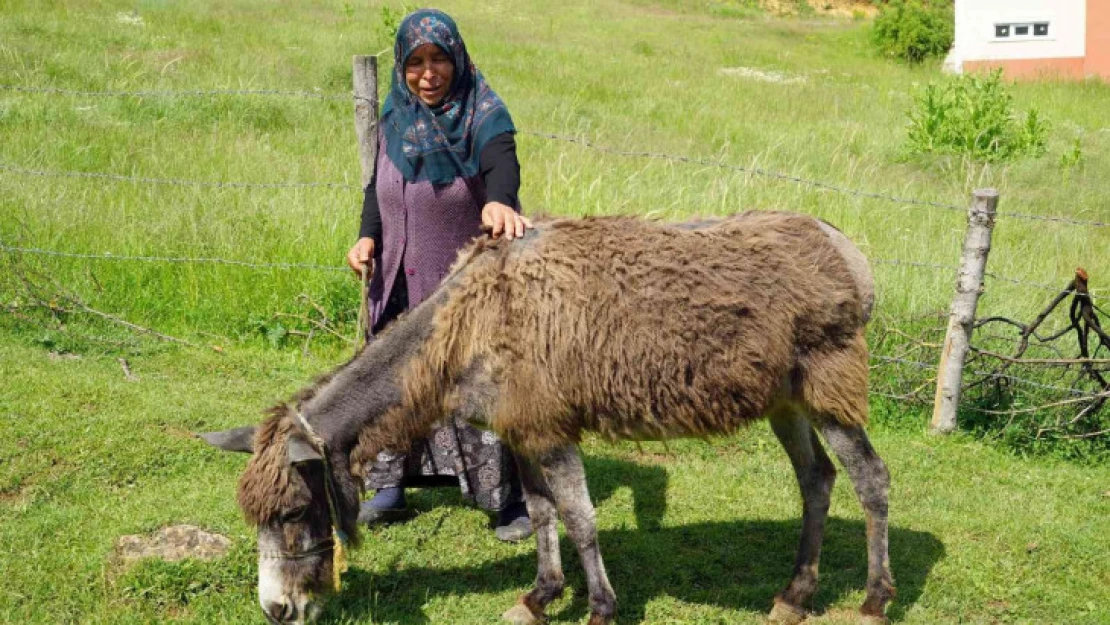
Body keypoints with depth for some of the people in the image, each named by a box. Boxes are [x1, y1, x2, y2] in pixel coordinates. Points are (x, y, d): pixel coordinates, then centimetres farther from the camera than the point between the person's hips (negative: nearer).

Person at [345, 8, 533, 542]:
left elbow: (502, 164, -32)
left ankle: (511, 497, 8)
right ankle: (391, 487, 26)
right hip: (403, 282, 5)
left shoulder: (483, 114, -13)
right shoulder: (394, 120, 4)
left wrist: (498, 200, -55)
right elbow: (377, 185, 11)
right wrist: (368, 236, -8)